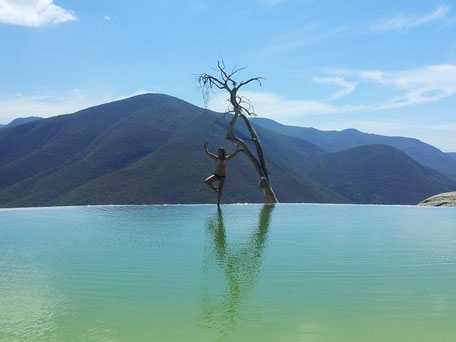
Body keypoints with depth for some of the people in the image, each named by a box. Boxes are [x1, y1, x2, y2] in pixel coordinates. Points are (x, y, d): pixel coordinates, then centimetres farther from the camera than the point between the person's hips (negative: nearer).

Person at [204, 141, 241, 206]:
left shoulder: (226, 158, 4)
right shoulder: (216, 158, 0)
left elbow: (234, 154, 6)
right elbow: (208, 153, -4)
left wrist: (238, 148, -2)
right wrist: (205, 146, -12)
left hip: (222, 176, 1)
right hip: (215, 175, 0)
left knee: (220, 190, 1)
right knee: (206, 181, -22)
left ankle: (218, 203, 13)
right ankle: (214, 188, 6)